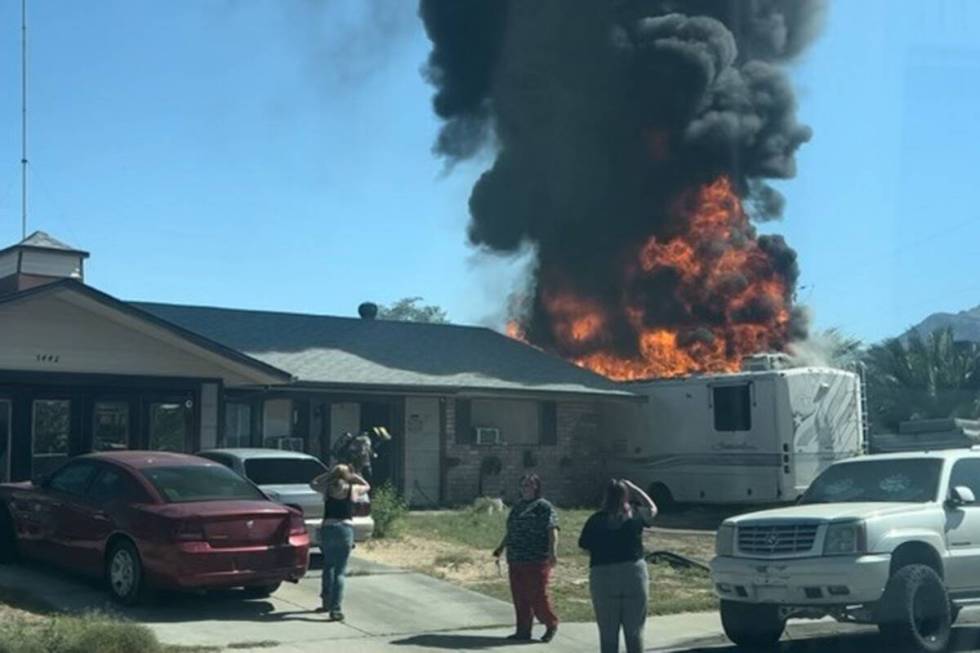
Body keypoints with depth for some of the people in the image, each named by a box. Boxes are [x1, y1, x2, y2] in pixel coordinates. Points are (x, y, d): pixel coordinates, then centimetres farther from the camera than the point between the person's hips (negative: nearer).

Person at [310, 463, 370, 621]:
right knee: (340, 571, -1)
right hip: (346, 529, -1)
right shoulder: (353, 490, 4)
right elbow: (367, 486, 26)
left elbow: (313, 483, 26)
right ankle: (335, 609, -7)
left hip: (328, 529, 1)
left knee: (328, 566, 19)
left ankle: (327, 603, 25)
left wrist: (328, 474, 20)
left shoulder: (327, 489, 5)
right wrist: (354, 476, 21)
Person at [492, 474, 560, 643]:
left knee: (537, 596, -5)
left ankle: (551, 624, 14)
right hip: (516, 560, 7)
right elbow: (510, 531, 29)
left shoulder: (544, 507, -5)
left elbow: (552, 531, -16)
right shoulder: (518, 506, 18)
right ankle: (523, 631, 15)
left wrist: (553, 552, -27)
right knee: (520, 597, 8)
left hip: (536, 561, -7)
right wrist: (501, 547, 30)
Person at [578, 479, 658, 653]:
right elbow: (652, 508, 21)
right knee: (635, 631, 10)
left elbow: (585, 547, -1)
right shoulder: (635, 516, 1)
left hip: (603, 577, -1)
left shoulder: (596, 520, -4)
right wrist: (633, 488, 21)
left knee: (608, 633, 8)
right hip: (635, 574, 1)